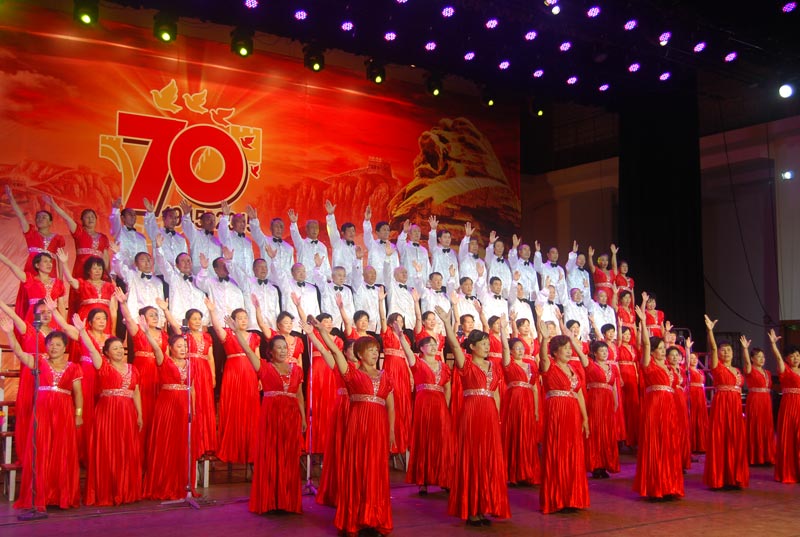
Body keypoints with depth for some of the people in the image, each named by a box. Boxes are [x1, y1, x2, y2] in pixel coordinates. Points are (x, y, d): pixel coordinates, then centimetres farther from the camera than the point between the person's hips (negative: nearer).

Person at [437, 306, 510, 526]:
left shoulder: (492, 366, 14)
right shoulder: (466, 364, -2)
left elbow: (495, 393, 18)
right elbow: (454, 344, -17)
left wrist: (497, 416, 13)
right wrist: (446, 322, -27)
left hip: (490, 416, 6)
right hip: (471, 414, -6)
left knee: (489, 461, 7)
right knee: (472, 460, -1)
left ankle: (484, 507, 16)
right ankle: (470, 510, 5)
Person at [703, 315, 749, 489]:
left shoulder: (737, 370, 17)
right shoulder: (716, 366, -1)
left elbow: (738, 390, 19)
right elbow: (712, 348, -17)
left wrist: (741, 410, 14)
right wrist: (710, 330, -31)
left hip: (736, 407, 6)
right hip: (721, 405, -6)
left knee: (736, 442, 6)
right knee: (720, 441, -5)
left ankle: (734, 477, 15)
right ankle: (719, 479, 0)